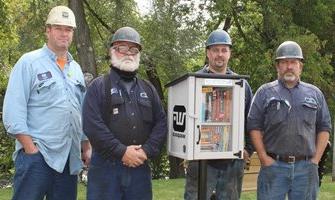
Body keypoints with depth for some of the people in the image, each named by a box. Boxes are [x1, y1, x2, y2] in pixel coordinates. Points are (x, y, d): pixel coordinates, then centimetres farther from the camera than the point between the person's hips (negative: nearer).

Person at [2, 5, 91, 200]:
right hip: (37, 155, -6)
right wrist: (31, 149, -14)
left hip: (70, 159, 6)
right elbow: (13, 112, -9)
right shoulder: (29, 62, -2)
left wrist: (87, 148, 12)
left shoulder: (76, 68, 16)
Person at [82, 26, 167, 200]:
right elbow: (93, 125, -10)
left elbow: (161, 123, 10)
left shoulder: (148, 89, 16)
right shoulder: (98, 86, 2)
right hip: (106, 166, -4)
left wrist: (147, 150, -6)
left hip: (140, 167, 4)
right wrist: (121, 152, -14)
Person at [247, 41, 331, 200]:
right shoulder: (265, 92, 3)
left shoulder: (315, 93, 11)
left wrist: (316, 159, 3)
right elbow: (254, 126, 0)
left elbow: (324, 128, 11)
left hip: (306, 167, 2)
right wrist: (264, 158, -6)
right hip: (274, 165, -2)